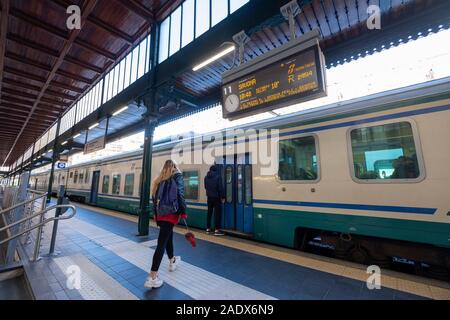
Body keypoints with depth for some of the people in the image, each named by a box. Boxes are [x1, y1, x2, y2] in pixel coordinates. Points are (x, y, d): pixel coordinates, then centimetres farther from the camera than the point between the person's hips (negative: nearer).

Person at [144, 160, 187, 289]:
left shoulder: (160, 178, 16)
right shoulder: (177, 175, -1)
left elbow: (154, 196, 14)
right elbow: (180, 193, -12)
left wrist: (155, 213, 19)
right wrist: (183, 212, -7)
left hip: (160, 212, 7)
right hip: (171, 212, -7)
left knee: (168, 237, 23)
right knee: (161, 243, -6)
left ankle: (172, 261, 43)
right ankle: (152, 277, -3)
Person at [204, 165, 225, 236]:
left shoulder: (206, 177, 6)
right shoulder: (218, 176, -12)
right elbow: (220, 188, -12)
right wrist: (223, 197, -6)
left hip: (209, 197, 6)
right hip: (216, 197, -6)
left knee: (209, 213, 14)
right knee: (217, 213, 0)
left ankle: (208, 228, 21)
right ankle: (217, 230, 1)